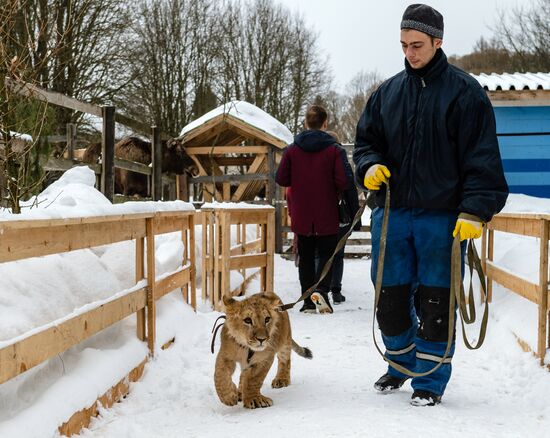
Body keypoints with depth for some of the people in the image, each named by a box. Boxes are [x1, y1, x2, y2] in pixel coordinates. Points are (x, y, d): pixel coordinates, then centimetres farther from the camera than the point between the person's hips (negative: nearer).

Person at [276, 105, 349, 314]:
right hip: (327, 217, -2)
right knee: (327, 255, 8)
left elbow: (281, 179, -1)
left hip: (301, 216, 2)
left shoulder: (292, 150, -3)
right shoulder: (333, 149, -9)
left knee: (306, 257, 11)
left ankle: (308, 301, 10)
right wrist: (329, 185, 8)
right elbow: (342, 181, -13)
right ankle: (321, 290, -16)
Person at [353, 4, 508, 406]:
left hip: (442, 217, -4)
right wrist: (370, 166, -5)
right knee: (389, 297, 11)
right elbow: (366, 141, 18)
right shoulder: (388, 93, 10)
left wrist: (475, 210, -17)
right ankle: (401, 363, 34)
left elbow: (482, 157, -8)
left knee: (435, 302, 2)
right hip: (392, 213, 4)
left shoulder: (464, 92, -4)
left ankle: (430, 380, 16)